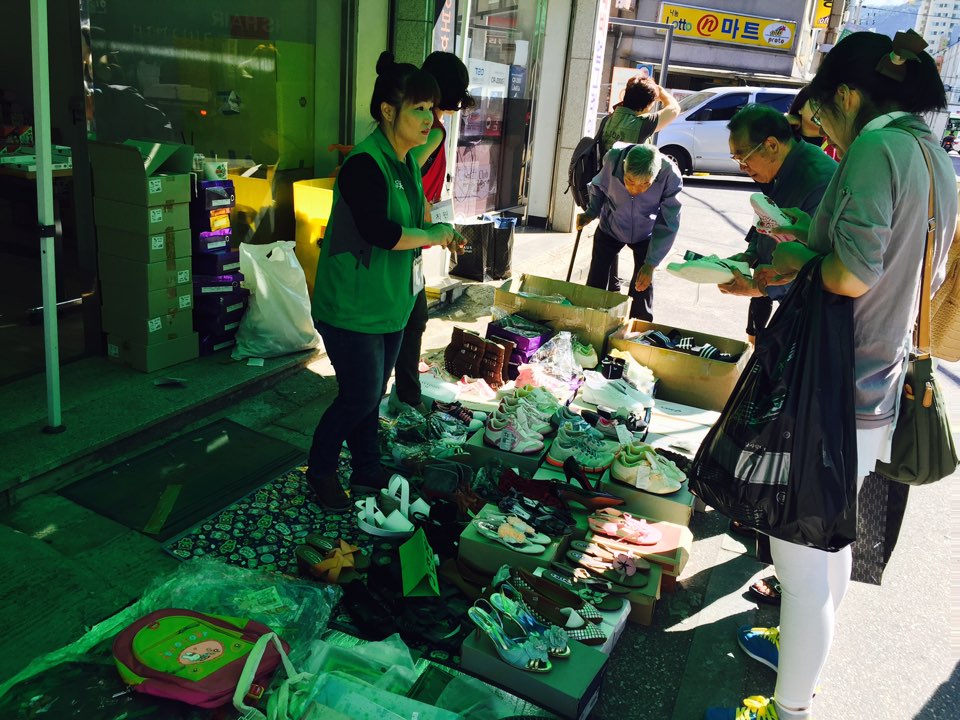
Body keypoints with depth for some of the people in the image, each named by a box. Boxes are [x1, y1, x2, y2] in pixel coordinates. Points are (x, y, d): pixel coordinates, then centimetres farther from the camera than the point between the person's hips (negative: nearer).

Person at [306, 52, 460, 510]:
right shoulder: (364, 164, -21)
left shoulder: (408, 162, 8)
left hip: (390, 302, 8)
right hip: (351, 306, -8)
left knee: (372, 395, 18)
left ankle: (366, 471, 34)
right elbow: (379, 232, -32)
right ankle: (320, 470, 22)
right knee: (359, 396, -1)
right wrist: (431, 236, -18)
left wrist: (435, 233, 0)